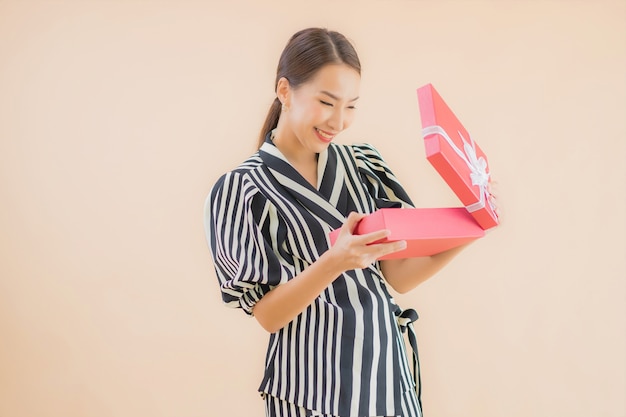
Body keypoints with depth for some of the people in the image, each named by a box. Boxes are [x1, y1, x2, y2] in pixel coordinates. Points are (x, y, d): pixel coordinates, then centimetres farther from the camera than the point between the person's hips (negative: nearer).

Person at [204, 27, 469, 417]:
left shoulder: (364, 165, 2)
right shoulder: (242, 189, -9)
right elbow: (268, 314, -12)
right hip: (314, 384, -4)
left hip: (387, 367, 4)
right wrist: (334, 262, -28)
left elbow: (399, 275, 1)